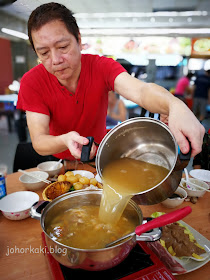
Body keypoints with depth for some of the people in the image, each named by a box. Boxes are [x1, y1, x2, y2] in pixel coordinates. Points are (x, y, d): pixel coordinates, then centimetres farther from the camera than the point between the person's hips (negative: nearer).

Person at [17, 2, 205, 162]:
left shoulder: (102, 66, -17)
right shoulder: (31, 82, -17)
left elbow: (140, 90, -36)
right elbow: (39, 142, -22)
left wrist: (175, 105, -57)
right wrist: (65, 141, -45)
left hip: (100, 154, 0)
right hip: (60, 161, 1)